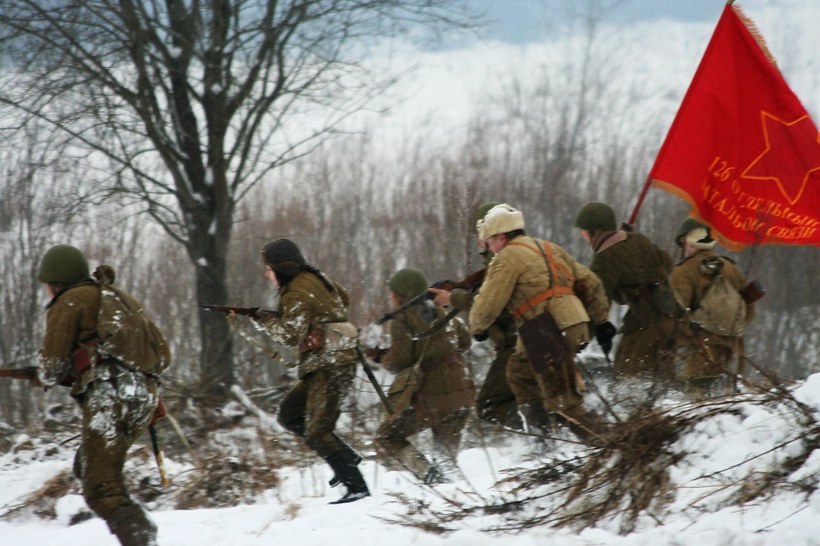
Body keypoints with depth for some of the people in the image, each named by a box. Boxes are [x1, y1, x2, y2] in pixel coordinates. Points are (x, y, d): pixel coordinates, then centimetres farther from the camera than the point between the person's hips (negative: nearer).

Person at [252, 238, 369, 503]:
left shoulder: (297, 294, -15)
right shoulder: (315, 278, 13)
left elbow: (290, 335, -21)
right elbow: (343, 298, 28)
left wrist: (263, 317, -8)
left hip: (329, 366, -10)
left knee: (317, 431, -12)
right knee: (289, 415, 14)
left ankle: (357, 487, -14)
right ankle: (347, 457, 12)